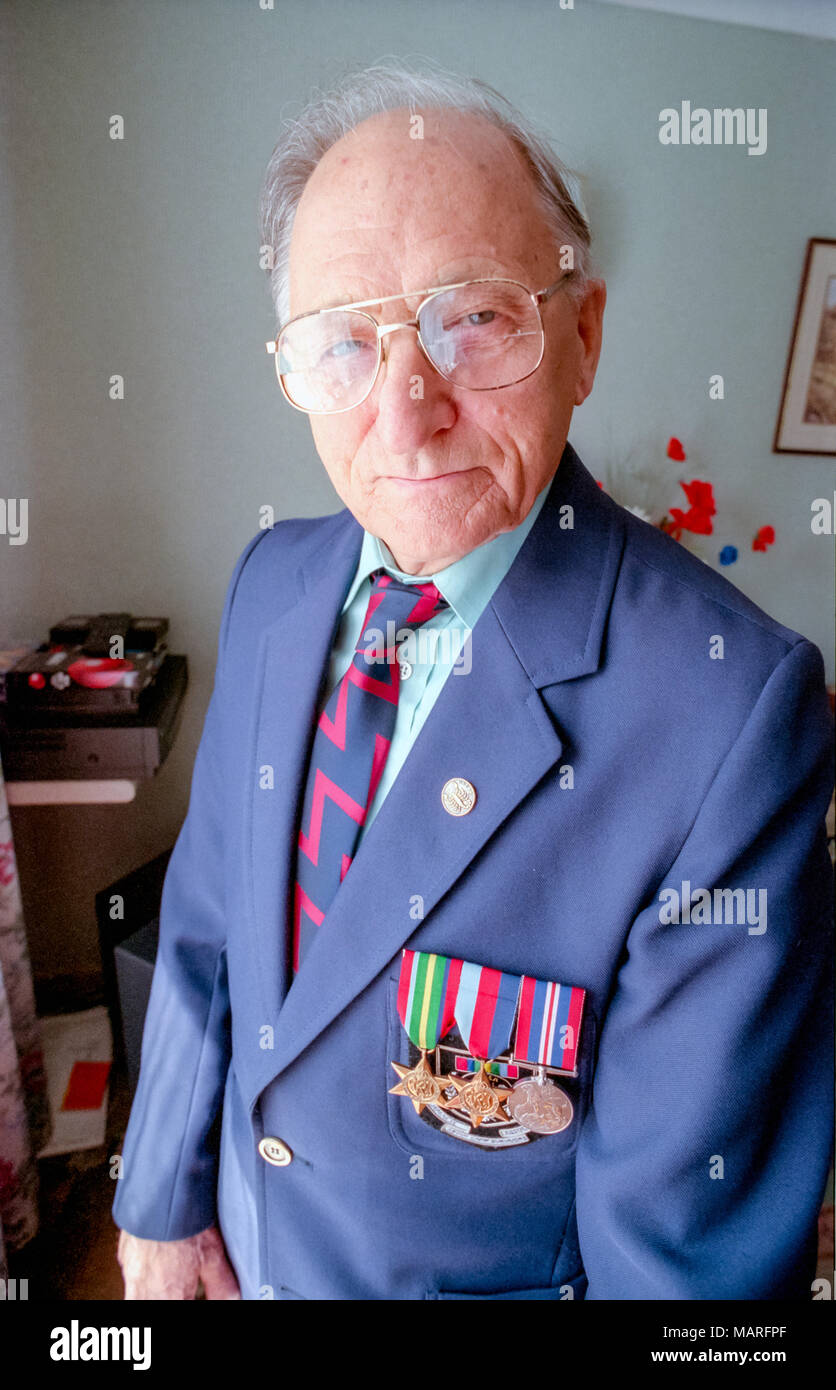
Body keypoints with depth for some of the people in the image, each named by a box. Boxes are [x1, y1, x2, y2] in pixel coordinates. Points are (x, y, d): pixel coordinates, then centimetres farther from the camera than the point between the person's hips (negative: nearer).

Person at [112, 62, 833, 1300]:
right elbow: (204, 921, -3)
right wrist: (166, 1207, 2)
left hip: (489, 1280, -4)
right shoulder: (273, 585, -11)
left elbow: (691, 1237, -24)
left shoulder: (731, 708, -31)